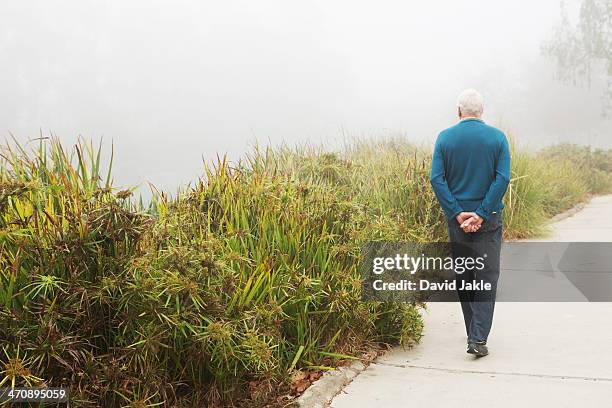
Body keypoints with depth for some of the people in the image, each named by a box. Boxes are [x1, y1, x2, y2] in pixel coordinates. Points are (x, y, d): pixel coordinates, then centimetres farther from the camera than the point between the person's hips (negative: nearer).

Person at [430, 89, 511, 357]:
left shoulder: (445, 138, -1)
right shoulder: (497, 137, -2)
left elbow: (436, 179, -10)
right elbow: (503, 178, -12)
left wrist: (457, 213, -11)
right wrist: (482, 213, -14)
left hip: (457, 217, 1)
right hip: (488, 219, -1)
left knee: (463, 276, 14)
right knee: (487, 277, 1)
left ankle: (474, 334, 24)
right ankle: (478, 338, -9)